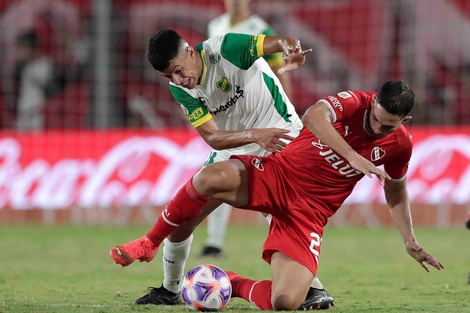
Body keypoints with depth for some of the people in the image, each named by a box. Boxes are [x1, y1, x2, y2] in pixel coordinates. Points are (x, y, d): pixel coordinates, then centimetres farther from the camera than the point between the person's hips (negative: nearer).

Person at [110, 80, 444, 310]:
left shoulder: (400, 145, -1)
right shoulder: (354, 102, -12)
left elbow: (395, 189, 21)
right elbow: (314, 117, -34)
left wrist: (410, 240, 19)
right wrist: (354, 158, -40)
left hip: (309, 211, 2)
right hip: (276, 174, -2)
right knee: (211, 178, -35)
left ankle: (237, 285, 17)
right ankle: (149, 243, -10)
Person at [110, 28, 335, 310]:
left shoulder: (225, 49, -24)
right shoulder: (181, 90, -9)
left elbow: (280, 43, -33)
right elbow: (212, 137, -18)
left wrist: (292, 49, -59)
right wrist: (255, 135, -36)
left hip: (279, 134, -6)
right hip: (232, 150, 6)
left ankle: (315, 289, -17)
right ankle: (170, 290, 23)